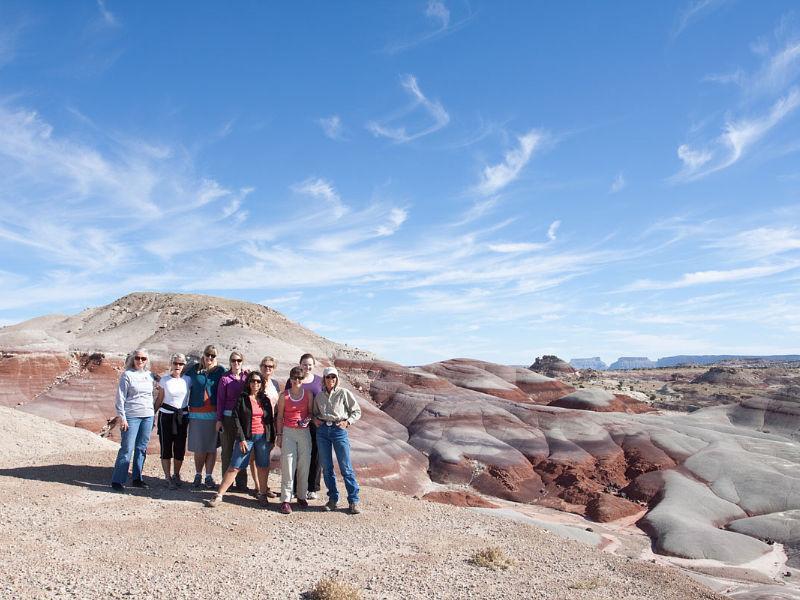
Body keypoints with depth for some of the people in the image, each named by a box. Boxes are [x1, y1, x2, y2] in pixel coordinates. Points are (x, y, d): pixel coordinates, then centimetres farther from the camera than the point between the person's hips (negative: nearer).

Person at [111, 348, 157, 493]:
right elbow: (120, 397, -6)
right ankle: (117, 481, 2)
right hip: (131, 416, -5)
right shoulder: (127, 375, -4)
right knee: (127, 449, -5)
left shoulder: (149, 375, 11)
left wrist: (153, 414, 14)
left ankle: (137, 478, 19)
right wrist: (121, 417, -11)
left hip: (148, 416, 5)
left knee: (142, 448, 10)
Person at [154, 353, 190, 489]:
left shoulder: (187, 380, 2)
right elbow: (159, 398, 4)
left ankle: (176, 475, 23)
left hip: (182, 416, 2)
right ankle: (168, 477, 8)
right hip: (166, 415, -2)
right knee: (166, 447, -1)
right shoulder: (164, 379, -1)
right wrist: (153, 413, 2)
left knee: (180, 447, 5)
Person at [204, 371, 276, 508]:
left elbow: (270, 420, 12)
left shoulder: (265, 400, 9)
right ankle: (219, 495, 2)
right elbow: (236, 418, -5)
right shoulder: (242, 398, -1)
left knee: (263, 467, 7)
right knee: (234, 467, -4)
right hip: (246, 437, -3)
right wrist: (241, 439, -11)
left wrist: (272, 439, 8)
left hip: (263, 437, 3)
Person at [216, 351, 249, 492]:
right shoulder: (225, 378, -1)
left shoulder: (247, 377, 5)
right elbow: (220, 399, 1)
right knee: (228, 449, 5)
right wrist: (219, 419, -2)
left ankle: (241, 483, 13)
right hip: (229, 417, -2)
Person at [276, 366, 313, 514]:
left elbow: (311, 412, 12)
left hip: (304, 432, 2)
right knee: (288, 465, -6)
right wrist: (279, 435, 3)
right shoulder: (284, 396, 1)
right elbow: (280, 417, 5)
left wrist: (307, 419, -10)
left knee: (304, 465, 4)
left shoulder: (308, 394, 4)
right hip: (288, 432, -2)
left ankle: (301, 496, 19)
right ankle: (285, 500, -2)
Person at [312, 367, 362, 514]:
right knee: (326, 467, 7)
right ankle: (333, 498, 19)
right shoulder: (319, 396, 10)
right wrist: (315, 419, 2)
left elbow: (357, 411, 4)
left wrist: (347, 422, -10)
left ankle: (353, 501, 4)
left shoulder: (344, 393, 0)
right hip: (322, 431, 4)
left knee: (346, 467, -4)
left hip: (339, 430, -4)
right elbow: (314, 412, 23)